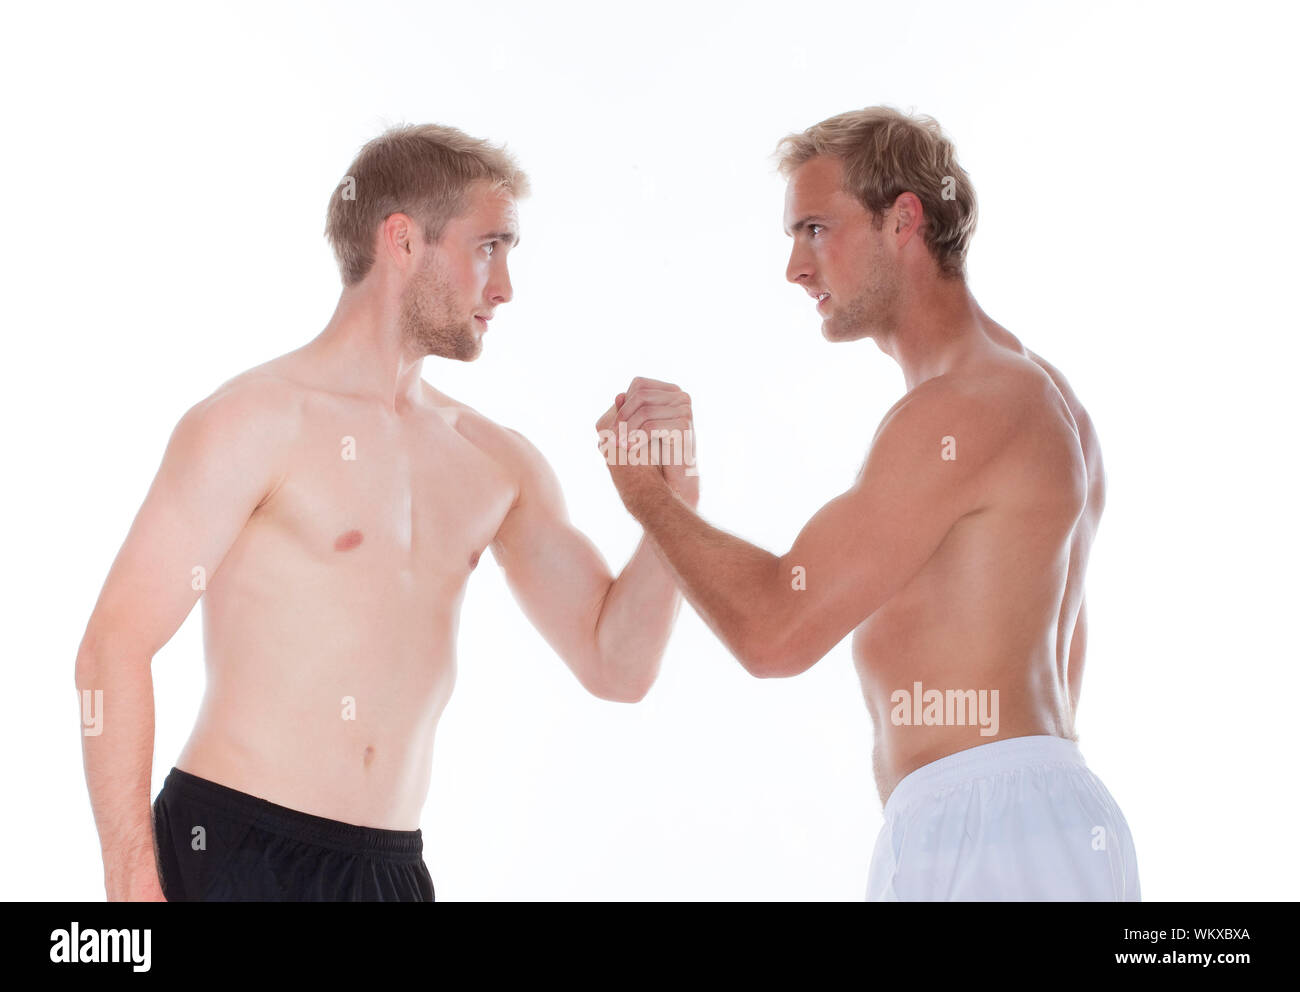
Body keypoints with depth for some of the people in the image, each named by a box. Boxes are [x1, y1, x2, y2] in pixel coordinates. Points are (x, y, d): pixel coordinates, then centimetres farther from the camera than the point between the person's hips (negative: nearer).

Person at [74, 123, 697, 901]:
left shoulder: (498, 464, 11)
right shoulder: (258, 421, -6)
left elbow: (616, 665, 11)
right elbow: (113, 649, -10)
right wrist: (133, 882, -17)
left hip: (392, 865, 5)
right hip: (238, 850, -5)